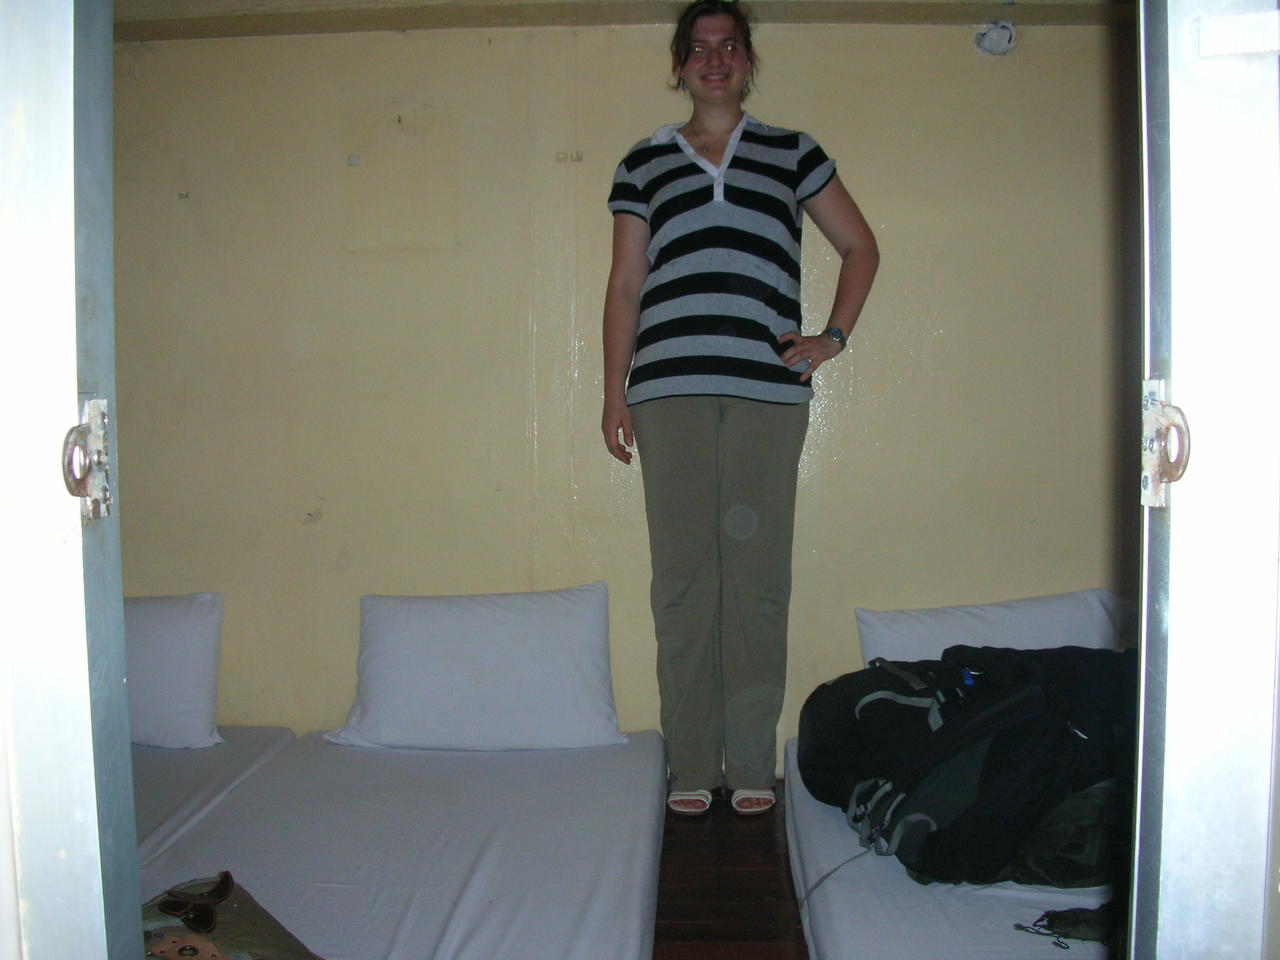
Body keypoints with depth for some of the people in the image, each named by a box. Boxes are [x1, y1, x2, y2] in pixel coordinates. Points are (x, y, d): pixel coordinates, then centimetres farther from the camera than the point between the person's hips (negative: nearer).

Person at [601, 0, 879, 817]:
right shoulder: (645, 162, 17)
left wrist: (834, 337, 6)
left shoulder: (792, 153, 17)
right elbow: (624, 286, 14)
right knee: (682, 578, 1)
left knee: (758, 575, 0)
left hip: (767, 388, 0)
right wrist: (615, 394, 7)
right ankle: (692, 765, 11)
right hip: (669, 388, 1)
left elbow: (860, 245, 20)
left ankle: (752, 763, 11)